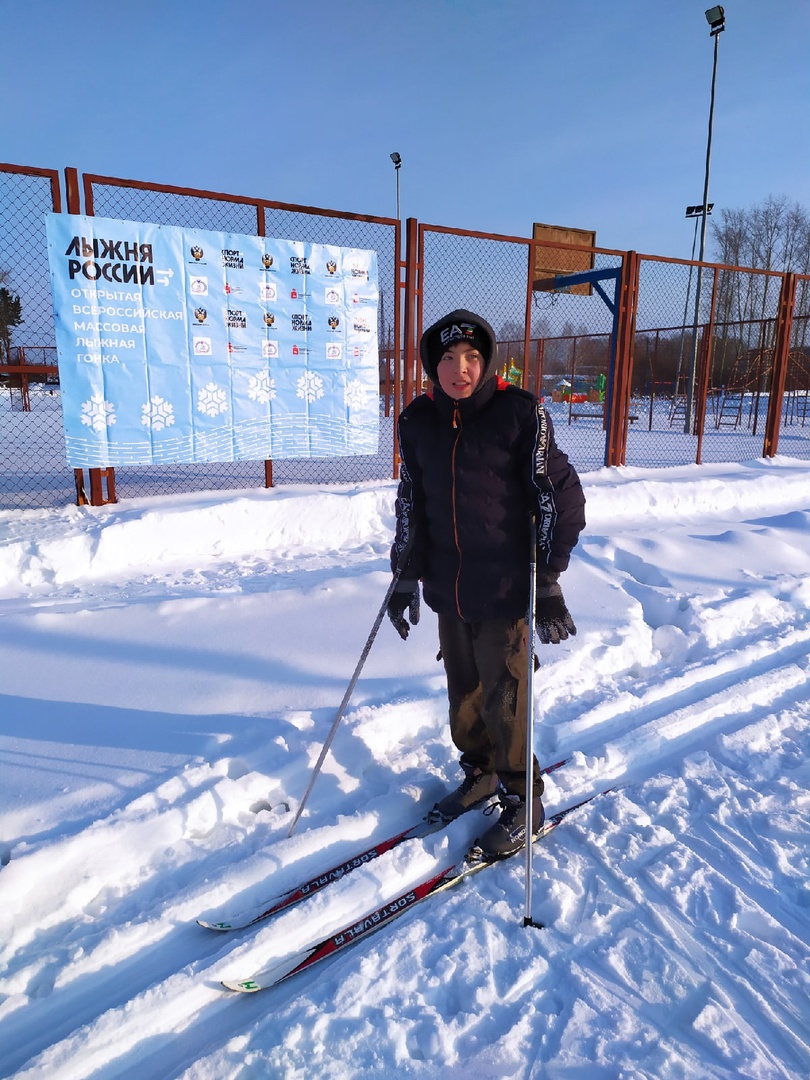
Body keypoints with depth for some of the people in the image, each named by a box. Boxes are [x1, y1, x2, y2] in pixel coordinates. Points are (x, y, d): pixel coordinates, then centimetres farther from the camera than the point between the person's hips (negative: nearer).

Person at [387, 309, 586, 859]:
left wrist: (549, 581, -13)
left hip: (505, 589, -4)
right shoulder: (418, 421, 3)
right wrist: (405, 577, 13)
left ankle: (523, 800, 26)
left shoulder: (521, 412, -10)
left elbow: (559, 495, -9)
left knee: (504, 699, 3)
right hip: (447, 588, 5)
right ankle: (481, 772, 42)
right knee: (463, 690, 17)